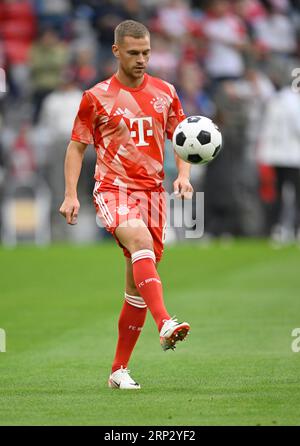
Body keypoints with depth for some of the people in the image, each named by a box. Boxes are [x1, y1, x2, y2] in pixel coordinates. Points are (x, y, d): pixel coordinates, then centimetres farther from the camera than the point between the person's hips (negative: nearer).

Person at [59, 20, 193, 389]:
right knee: (141, 241, -35)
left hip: (152, 191, 4)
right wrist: (71, 195, -3)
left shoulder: (165, 93, 10)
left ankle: (119, 370, 13)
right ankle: (165, 324, -51)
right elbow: (76, 147, 7)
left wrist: (183, 175, -1)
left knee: (137, 287, 4)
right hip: (113, 189, -4)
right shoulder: (97, 97, 1)